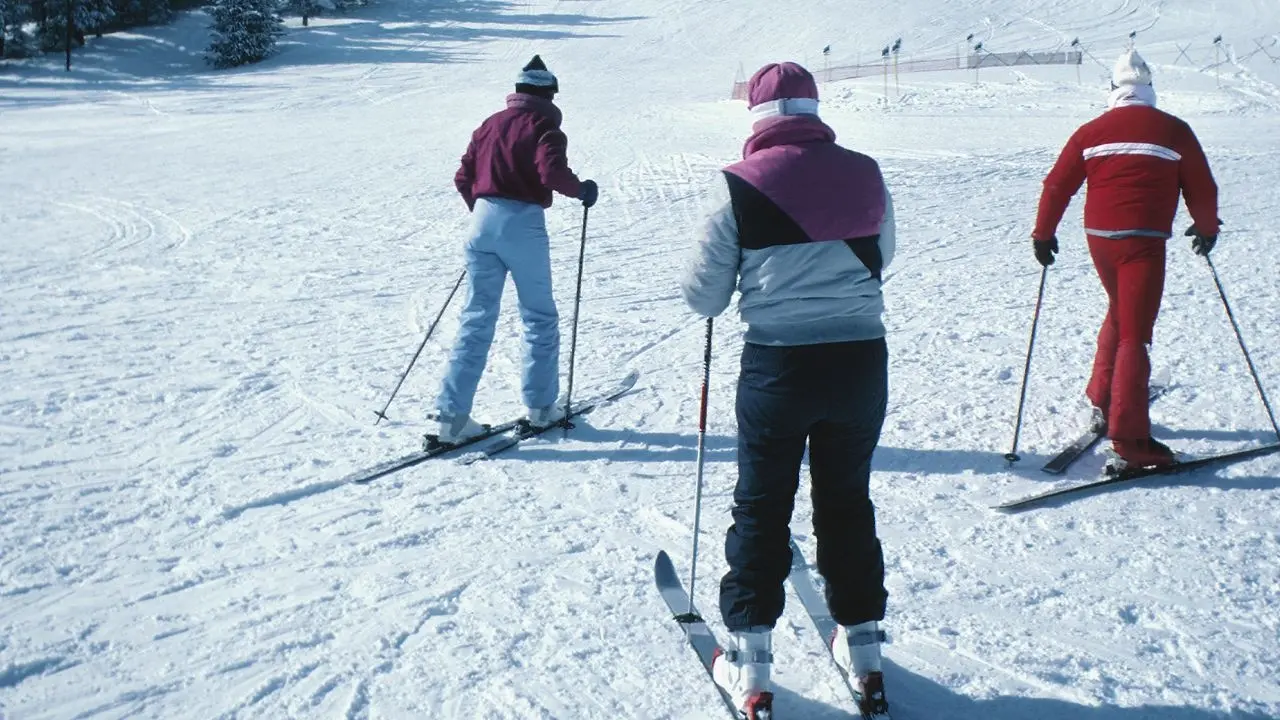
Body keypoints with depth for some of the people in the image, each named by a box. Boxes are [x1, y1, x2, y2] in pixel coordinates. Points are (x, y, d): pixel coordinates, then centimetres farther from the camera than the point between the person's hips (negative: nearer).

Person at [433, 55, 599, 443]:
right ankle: (540, 405, 17)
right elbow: (552, 171, -19)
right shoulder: (544, 126, -2)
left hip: (483, 221, 5)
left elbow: (463, 177, 14)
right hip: (524, 224, -5)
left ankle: (452, 414, 0)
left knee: (476, 319, 6)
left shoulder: (490, 124, 15)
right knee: (540, 317, 11)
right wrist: (582, 190, -1)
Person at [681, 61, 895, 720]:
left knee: (761, 508, 11)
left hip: (777, 365, -3)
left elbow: (704, 299, -4)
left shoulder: (741, 186, -10)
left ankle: (749, 662, 16)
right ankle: (863, 652, 29)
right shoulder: (865, 174, -1)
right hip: (862, 360, 3)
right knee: (847, 502, 19)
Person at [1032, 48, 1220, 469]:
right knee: (1134, 333, -5)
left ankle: (1102, 399, 30)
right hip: (1143, 242, -4)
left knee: (1120, 312, 27)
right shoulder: (1173, 131, 1)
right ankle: (1128, 437, -9)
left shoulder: (1091, 132, 6)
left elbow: (1057, 186, 5)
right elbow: (1202, 189, 5)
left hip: (1099, 240, 4)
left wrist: (1044, 234, 17)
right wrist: (1206, 229, 23)